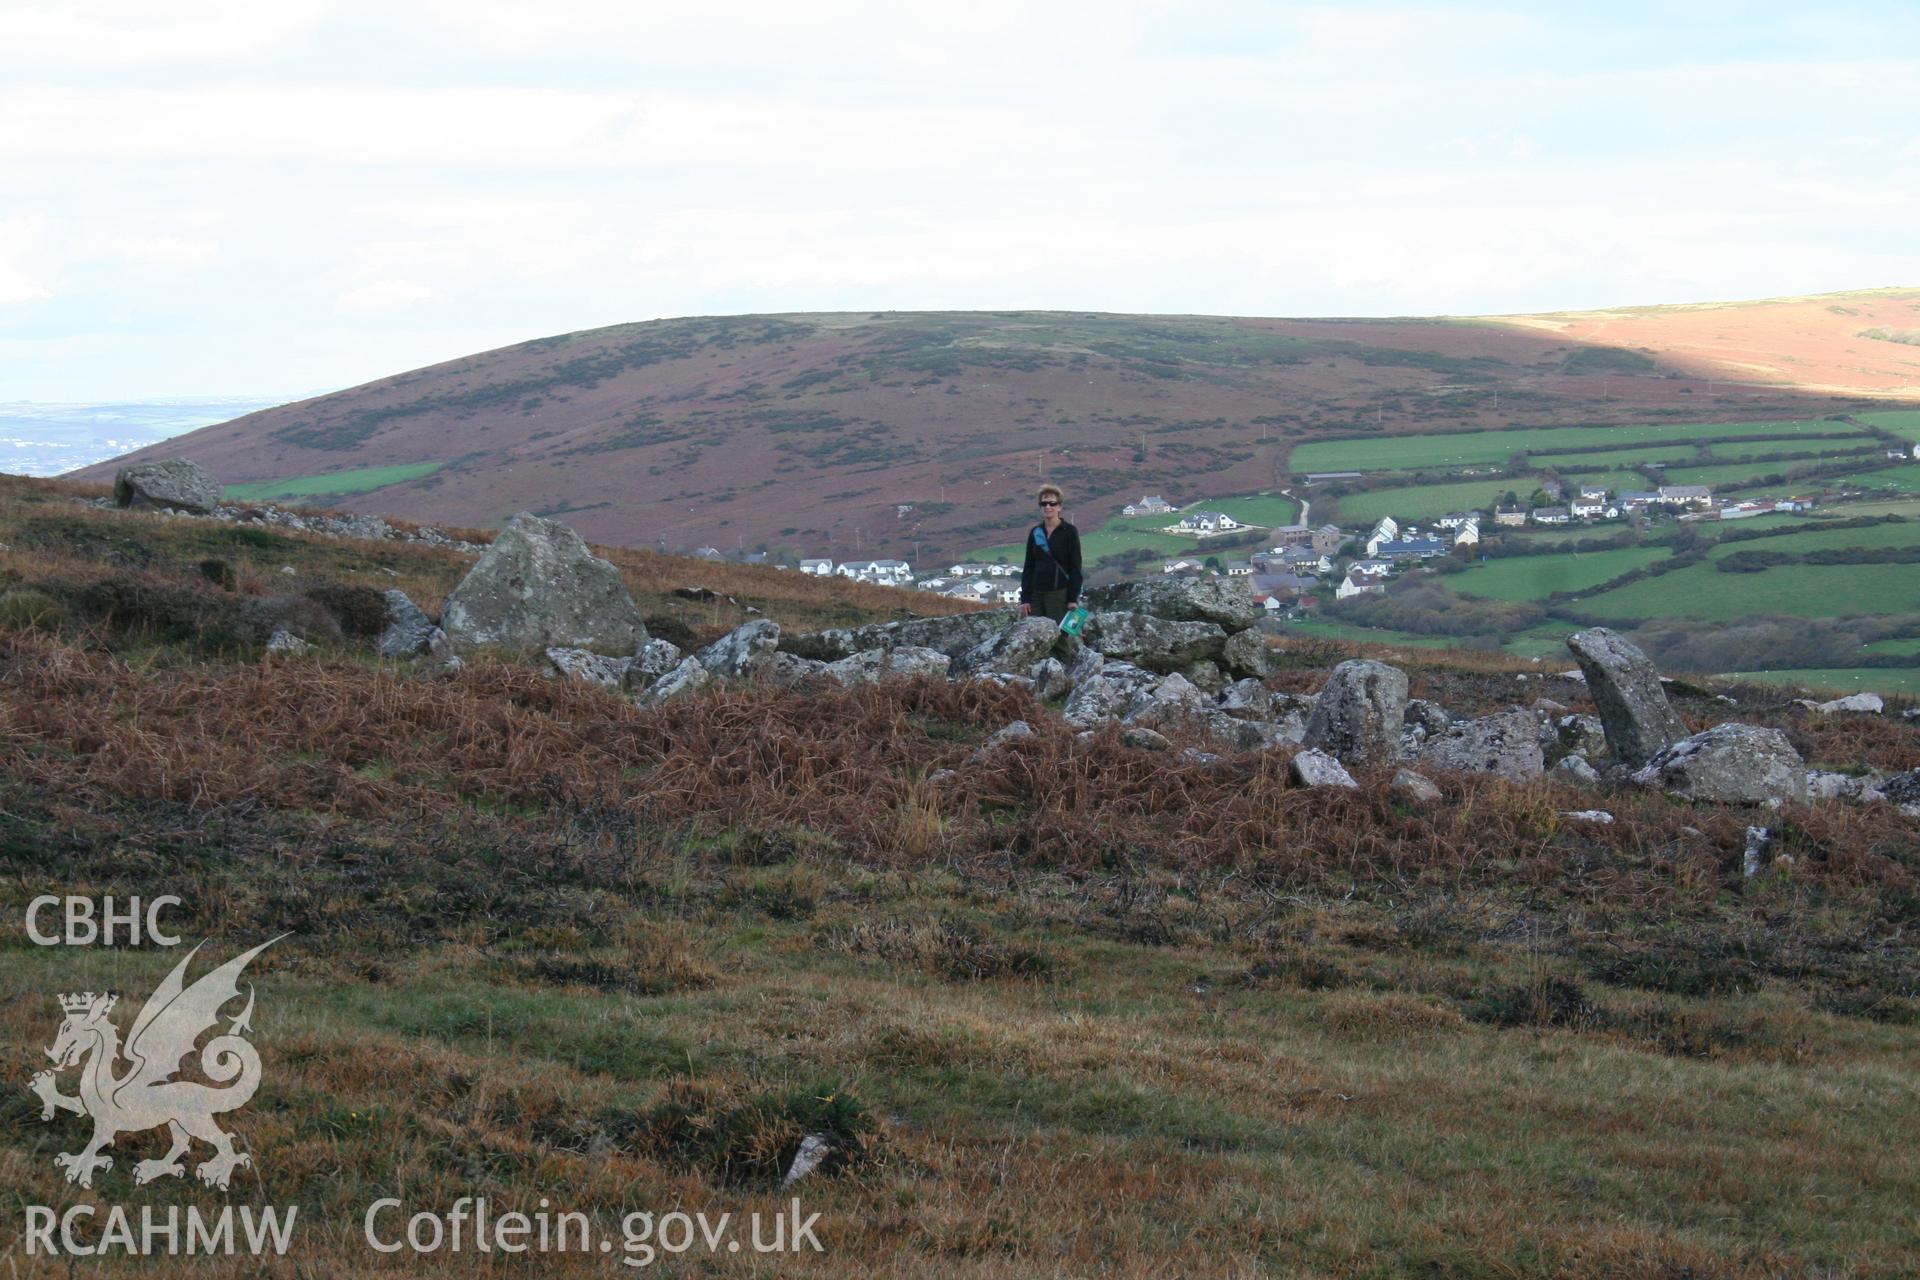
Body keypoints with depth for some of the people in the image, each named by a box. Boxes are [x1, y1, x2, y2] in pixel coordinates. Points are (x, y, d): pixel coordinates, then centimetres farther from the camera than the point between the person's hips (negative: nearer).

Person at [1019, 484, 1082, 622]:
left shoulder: (1069, 532, -2)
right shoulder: (1035, 533, 11)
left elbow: (1075, 568, -4)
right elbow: (1028, 568, 13)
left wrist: (1073, 599, -11)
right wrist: (1025, 599, 6)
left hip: (1059, 594, -4)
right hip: (1036, 593, 5)